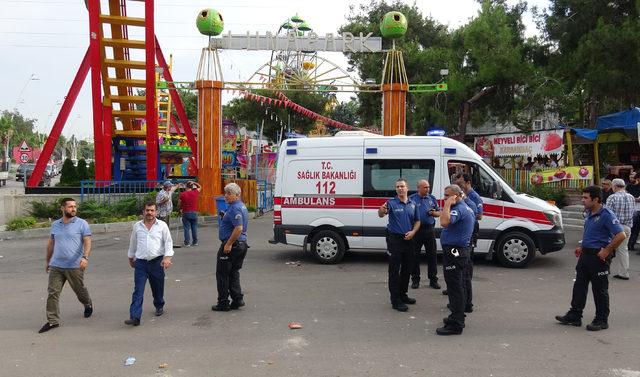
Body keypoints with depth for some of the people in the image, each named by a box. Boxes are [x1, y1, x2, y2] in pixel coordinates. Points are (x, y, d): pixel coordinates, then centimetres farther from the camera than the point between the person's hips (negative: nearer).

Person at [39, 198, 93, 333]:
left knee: (80, 290, 12)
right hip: (56, 266, 4)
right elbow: (51, 244, 21)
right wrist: (47, 261, 24)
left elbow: (87, 242, -12)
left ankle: (88, 305, 41)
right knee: (52, 293, -1)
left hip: (75, 266, -4)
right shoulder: (55, 225, 10)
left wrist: (85, 257, -27)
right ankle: (52, 321, 6)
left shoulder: (82, 224, -4)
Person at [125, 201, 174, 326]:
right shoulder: (137, 226, 7)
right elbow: (133, 243, 19)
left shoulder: (162, 225, 0)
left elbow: (168, 242, -3)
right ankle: (135, 317, -11)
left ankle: (159, 306, 39)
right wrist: (131, 257, 25)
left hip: (157, 262, -1)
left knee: (158, 288, 15)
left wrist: (167, 257, -15)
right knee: (138, 291, -7)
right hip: (140, 263, 1)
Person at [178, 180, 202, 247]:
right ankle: (195, 242, 16)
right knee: (194, 228, 11)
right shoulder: (195, 192, -4)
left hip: (186, 213, -1)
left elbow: (179, 205, 0)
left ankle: (187, 242, 1)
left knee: (186, 228, 3)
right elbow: (200, 187, 17)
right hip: (194, 212, 2)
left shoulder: (182, 194, -6)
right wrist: (194, 183, 5)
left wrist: (181, 209, 19)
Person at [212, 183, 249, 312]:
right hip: (242, 244, 10)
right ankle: (238, 299, 14)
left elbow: (239, 228, -28)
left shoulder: (235, 208, -19)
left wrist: (228, 244, -25)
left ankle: (223, 303, 7)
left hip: (231, 246, -10)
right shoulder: (242, 206, 14)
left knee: (222, 274, 1)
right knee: (234, 273, 16)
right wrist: (225, 216, 16)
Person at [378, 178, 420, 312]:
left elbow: (417, 221, 15)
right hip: (395, 239, -6)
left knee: (407, 269, 15)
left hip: (408, 239, 6)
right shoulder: (391, 203, -8)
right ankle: (395, 300, 3)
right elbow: (381, 214, -25)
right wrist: (382, 210, -49)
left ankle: (403, 295, 30)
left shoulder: (413, 204, 8)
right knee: (394, 270, -2)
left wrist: (413, 232, -4)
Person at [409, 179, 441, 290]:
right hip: (416, 230, -3)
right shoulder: (412, 199, -2)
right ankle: (415, 279, 16)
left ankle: (433, 280, 15)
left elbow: (439, 213, 15)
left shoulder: (432, 198, 10)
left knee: (432, 255, 5)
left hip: (429, 230, 3)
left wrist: (434, 213, -5)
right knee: (415, 255, 4)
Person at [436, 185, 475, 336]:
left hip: (454, 252, -11)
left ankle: (455, 325, -2)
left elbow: (444, 222, -37)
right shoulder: (467, 208, 15)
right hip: (462, 250, 11)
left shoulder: (459, 209, -20)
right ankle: (457, 317, 31)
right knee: (458, 287, 19)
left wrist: (448, 204, -28)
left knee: (454, 288, -6)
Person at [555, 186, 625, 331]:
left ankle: (602, 320, 16)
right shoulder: (589, 213, 10)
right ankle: (574, 316, 21)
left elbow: (621, 235, -24)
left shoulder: (606, 215, -18)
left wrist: (606, 251, -20)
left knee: (600, 289, 3)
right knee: (579, 285, 12)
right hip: (585, 254, 9)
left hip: (599, 257, -9)